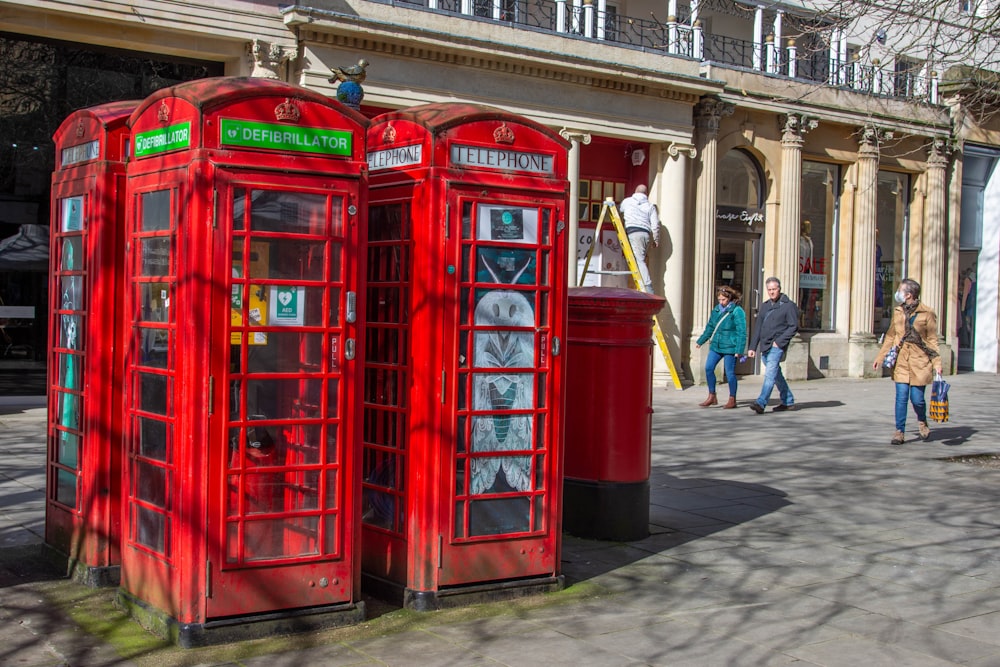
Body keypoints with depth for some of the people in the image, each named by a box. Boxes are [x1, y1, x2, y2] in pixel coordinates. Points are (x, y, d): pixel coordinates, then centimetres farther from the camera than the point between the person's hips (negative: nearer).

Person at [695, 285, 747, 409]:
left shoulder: (737, 311, -10)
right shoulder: (716, 310, 10)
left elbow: (741, 332, -13)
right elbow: (710, 328, 22)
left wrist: (739, 350, -18)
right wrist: (700, 341, 25)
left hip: (730, 347, -7)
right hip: (716, 346, 7)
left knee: (730, 373, 1)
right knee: (708, 368, 1)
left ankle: (732, 400, 14)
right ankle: (712, 397, 12)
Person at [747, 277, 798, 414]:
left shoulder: (788, 305, -4)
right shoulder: (765, 306, 16)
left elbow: (794, 326, -9)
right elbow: (758, 328, 17)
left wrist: (779, 341, -15)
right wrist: (752, 347, 12)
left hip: (777, 347, -8)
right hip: (764, 347, 8)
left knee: (770, 374, -17)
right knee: (776, 375, 15)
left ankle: (761, 403, -26)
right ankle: (788, 401, 27)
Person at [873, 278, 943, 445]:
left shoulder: (927, 314, -5)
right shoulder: (898, 312, 8)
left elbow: (932, 340, -3)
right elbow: (890, 336, 15)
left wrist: (937, 364, -8)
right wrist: (880, 357, 13)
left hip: (920, 362, -3)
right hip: (901, 361, 3)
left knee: (917, 398, 0)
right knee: (901, 397, -2)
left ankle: (922, 422, 31)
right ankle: (899, 432, 5)